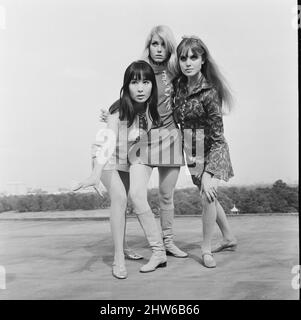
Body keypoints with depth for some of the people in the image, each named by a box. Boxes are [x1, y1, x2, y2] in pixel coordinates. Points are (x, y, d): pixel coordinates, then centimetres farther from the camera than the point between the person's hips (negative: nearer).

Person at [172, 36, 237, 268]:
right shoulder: (178, 84, -6)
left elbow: (217, 137, -24)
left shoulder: (209, 92, -23)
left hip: (212, 149, -6)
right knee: (208, 196, 16)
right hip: (192, 150, 7)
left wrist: (208, 174, -28)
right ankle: (229, 238, 38)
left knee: (208, 195, -21)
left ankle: (206, 249, 2)